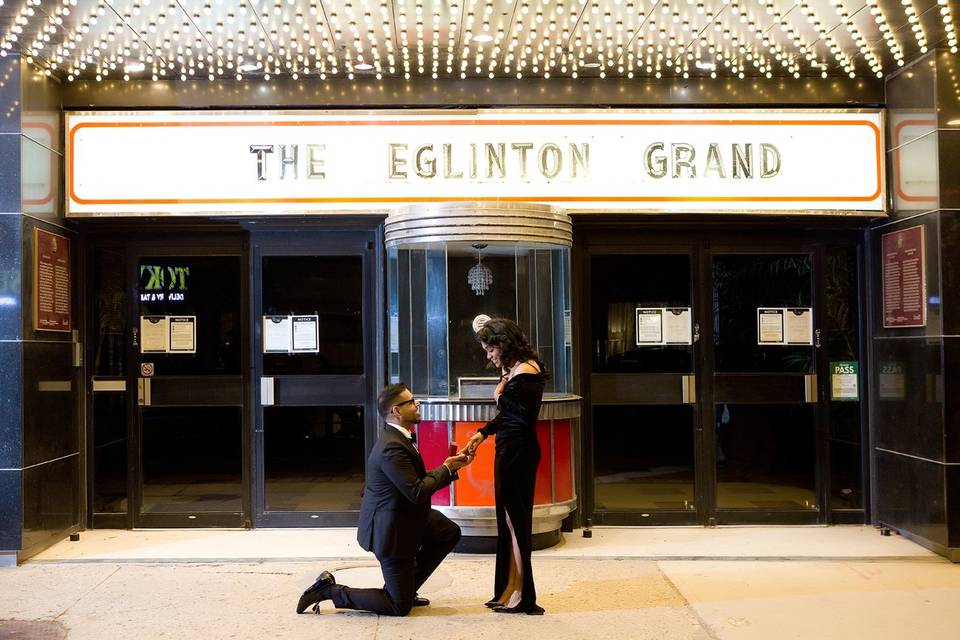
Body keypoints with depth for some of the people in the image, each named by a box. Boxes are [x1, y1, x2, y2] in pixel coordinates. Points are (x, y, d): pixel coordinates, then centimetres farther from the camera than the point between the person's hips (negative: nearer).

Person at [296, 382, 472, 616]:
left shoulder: (398, 438, 5)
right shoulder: (392, 448, -27)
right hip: (392, 529, -10)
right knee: (400, 606, -1)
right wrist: (446, 468, -14)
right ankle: (330, 590, 4)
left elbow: (419, 480, 11)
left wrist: (453, 466, 2)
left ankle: (407, 587, 21)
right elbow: (417, 492, -27)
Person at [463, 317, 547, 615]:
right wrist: (483, 433, 10)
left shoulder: (526, 371, -16)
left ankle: (520, 597, 9)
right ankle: (510, 592, 23)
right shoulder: (516, 368, 13)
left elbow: (526, 417, -20)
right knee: (511, 519, 14)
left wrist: (501, 395, -10)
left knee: (514, 520, -1)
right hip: (510, 449, 10)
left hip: (518, 452, -10)